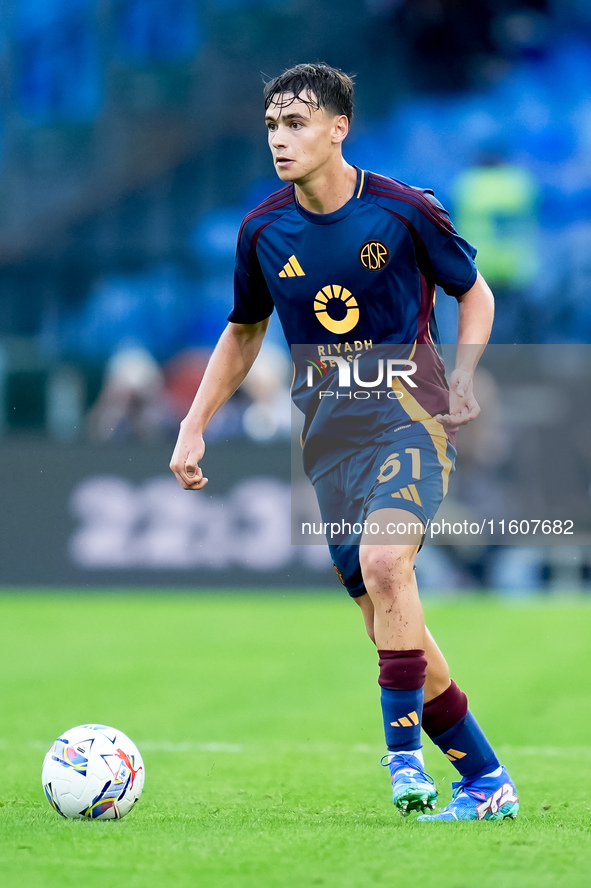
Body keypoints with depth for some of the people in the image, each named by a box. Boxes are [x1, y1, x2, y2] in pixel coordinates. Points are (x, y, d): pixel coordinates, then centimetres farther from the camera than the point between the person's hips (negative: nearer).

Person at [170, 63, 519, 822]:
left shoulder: (405, 211, -7)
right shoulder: (262, 231, 4)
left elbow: (475, 295, 8)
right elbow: (242, 334, 18)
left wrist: (462, 379, -7)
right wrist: (194, 426, 11)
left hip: (407, 414, -4)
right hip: (328, 436, 4)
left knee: (383, 561, -30)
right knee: (389, 619, 1)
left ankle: (403, 748, -18)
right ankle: (485, 780, 11)